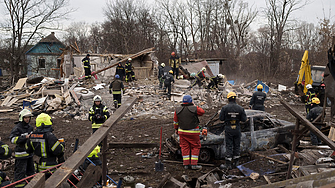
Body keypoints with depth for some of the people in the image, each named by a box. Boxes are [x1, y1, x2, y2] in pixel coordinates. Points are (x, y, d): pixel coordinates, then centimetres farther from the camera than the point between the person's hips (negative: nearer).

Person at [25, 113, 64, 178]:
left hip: (40, 166, 7)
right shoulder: (49, 136, -21)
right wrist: (61, 146, -5)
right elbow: (57, 150, -25)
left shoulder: (32, 136, 2)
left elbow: (28, 149, 15)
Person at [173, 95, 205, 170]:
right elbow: (202, 112, 7)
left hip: (182, 132, 4)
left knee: (185, 147, 10)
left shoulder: (177, 110, 1)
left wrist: (176, 129, 23)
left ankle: (186, 164, 11)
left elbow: (175, 121, 10)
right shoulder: (194, 109, -10)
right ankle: (193, 164, 3)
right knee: (195, 147, 6)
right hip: (193, 132, -4)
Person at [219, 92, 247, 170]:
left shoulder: (225, 108, -10)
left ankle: (228, 164, 1)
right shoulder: (240, 108, -4)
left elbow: (221, 118, -7)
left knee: (229, 146, 1)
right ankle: (235, 162, 22)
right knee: (237, 145, 14)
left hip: (228, 129, -2)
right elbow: (244, 119, -2)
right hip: (237, 129, 2)